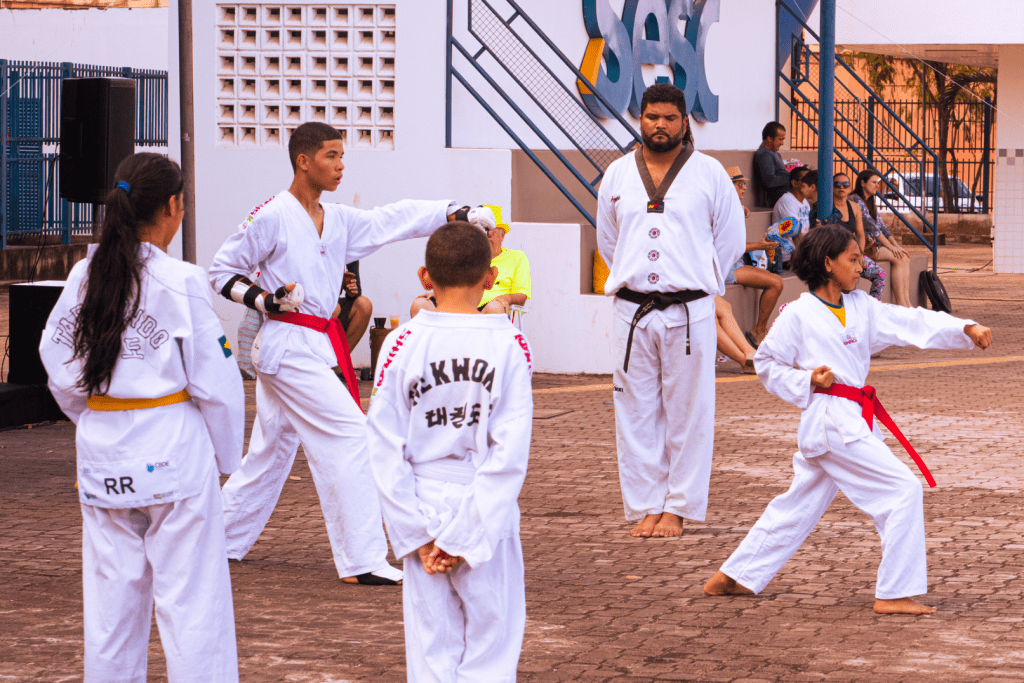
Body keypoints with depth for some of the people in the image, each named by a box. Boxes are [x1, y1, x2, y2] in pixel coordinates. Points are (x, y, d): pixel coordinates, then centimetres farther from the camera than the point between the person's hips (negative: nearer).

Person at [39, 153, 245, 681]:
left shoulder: (84, 276, 2)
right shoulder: (180, 282, -13)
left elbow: (59, 366, 9)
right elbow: (215, 380, -10)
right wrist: (225, 454, 2)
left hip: (102, 454, 5)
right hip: (174, 450, -5)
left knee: (112, 592, 13)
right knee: (191, 596, 0)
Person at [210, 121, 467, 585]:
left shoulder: (339, 221, 12)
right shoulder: (272, 217, -11)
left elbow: (394, 220, 7)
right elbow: (222, 271, -5)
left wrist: (454, 212, -4)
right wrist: (263, 300, -19)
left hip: (318, 346, 9)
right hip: (288, 344, -9)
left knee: (271, 449, 16)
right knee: (348, 435, -13)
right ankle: (362, 560, -11)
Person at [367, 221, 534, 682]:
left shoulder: (402, 344, -4)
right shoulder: (509, 344, -7)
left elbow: (386, 450, -5)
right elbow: (510, 453, -11)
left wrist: (418, 535, -2)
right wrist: (469, 536, -9)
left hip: (423, 507, 2)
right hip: (487, 513, -2)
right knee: (490, 646, 6)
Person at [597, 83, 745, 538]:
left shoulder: (709, 173, 1)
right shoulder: (617, 176, 8)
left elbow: (731, 240, 7)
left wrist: (690, 279, 8)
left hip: (690, 311, -2)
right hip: (633, 312, 2)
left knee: (687, 414, 0)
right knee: (636, 412, 4)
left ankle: (678, 509, 9)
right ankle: (645, 508, 12)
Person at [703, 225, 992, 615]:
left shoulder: (862, 309, 11)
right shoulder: (798, 315, -7)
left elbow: (913, 324, 4)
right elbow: (766, 363, 1)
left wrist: (966, 329, -7)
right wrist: (807, 382, -14)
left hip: (852, 420, 8)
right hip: (830, 420, -8)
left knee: (799, 505, 17)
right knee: (903, 491, -12)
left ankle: (733, 577, 27)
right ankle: (895, 593, -8)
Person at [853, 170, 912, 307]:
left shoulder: (871, 203, 20)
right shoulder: (856, 200, -11)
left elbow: (882, 226, 16)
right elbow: (871, 226, -16)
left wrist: (896, 246, 2)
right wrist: (890, 247, -17)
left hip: (873, 244, 9)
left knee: (905, 258, -11)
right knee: (898, 259, -23)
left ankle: (906, 303, -20)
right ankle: (900, 303, -23)